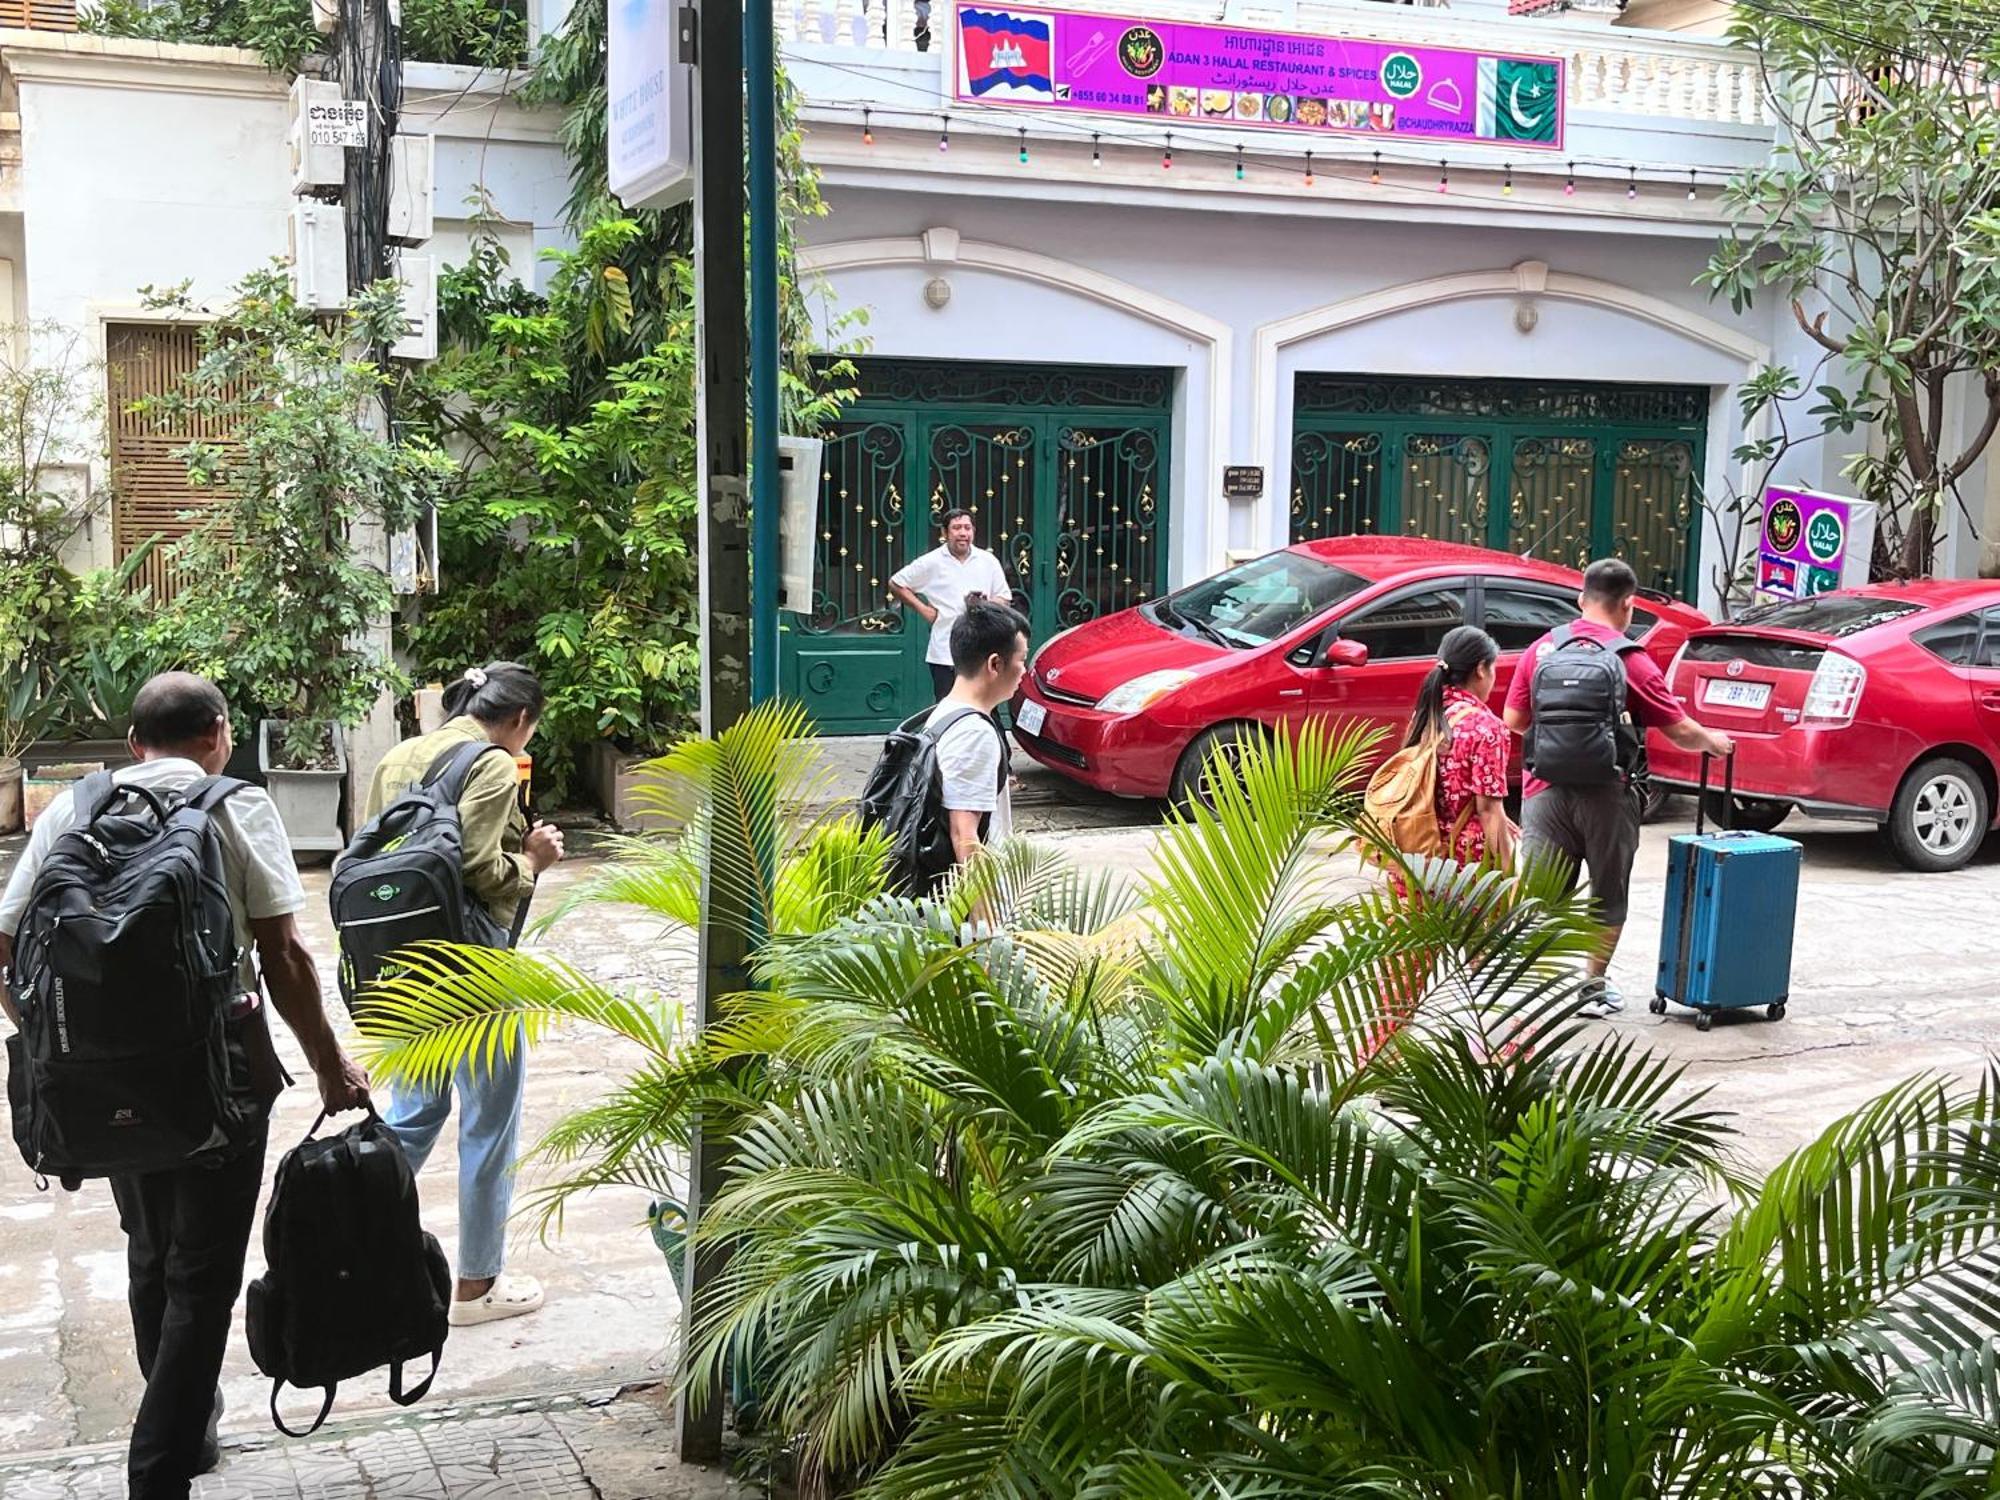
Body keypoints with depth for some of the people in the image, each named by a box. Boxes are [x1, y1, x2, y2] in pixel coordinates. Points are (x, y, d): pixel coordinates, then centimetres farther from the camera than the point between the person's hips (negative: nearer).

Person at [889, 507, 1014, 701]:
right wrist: (922, 609, 0)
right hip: (945, 654, -2)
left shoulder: (988, 561, 6)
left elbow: (1005, 600, 11)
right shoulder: (931, 562, 0)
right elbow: (895, 584, 7)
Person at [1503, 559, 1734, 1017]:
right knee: (1608, 894, 15)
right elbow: (1680, 730, -4)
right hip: (1606, 796, -2)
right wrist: (1714, 743, 17)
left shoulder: (1542, 649, 1)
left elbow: (1514, 720, 4)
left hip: (1546, 788, 2)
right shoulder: (1633, 663, -7)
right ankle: (1594, 988, 22)